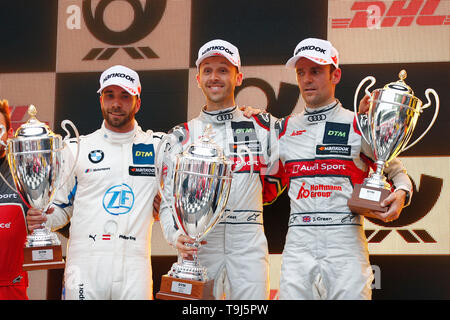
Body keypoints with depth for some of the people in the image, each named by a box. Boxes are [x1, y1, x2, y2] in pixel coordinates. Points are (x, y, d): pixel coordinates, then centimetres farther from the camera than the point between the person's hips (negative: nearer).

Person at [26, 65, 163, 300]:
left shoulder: (157, 146, 10)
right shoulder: (78, 149, 11)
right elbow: (61, 208, 16)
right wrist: (41, 220, -5)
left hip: (134, 268, 0)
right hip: (84, 267, 0)